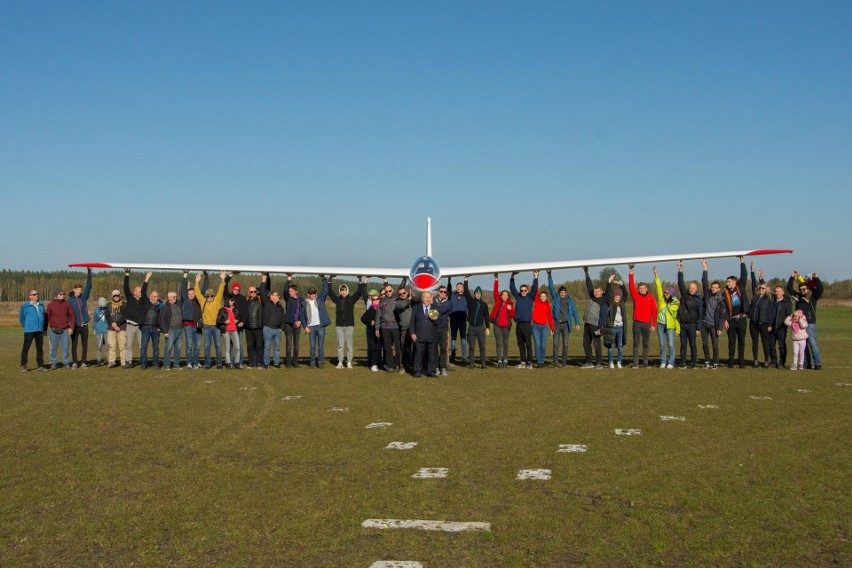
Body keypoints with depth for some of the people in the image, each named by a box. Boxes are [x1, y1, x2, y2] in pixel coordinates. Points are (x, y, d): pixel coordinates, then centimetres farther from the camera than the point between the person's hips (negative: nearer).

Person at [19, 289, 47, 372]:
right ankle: (23, 366, 5)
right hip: (29, 331, -4)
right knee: (26, 348, -3)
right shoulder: (25, 306, -4)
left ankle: (40, 366, 14)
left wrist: (44, 328, 17)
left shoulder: (41, 305, 8)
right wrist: (26, 327, 12)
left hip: (40, 331, 4)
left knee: (40, 348, 7)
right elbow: (22, 318, 6)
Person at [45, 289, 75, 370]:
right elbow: (47, 317, 1)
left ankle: (66, 363, 12)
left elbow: (72, 315, 6)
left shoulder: (66, 304, 4)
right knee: (53, 347, 3)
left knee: (65, 347, 3)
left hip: (65, 330, 1)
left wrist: (71, 327, -1)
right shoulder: (51, 305, -1)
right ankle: (53, 363, 13)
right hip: (54, 330, -1)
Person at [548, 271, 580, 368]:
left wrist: (577, 323, -6)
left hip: (566, 324, 1)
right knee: (556, 344, -5)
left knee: (565, 345, 2)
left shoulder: (570, 301, 5)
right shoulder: (556, 298, 4)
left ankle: (564, 362, 8)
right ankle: (555, 362, -2)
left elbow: (575, 312, 4)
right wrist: (549, 276, -11)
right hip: (557, 324, -1)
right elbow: (551, 287, -3)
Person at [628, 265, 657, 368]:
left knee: (646, 344, 6)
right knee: (636, 343, 0)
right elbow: (631, 286, -7)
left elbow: (654, 312, 3)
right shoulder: (635, 296, 4)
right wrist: (631, 273, -15)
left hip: (647, 324, 1)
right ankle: (635, 363, 1)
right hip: (637, 323, 0)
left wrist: (654, 324, -2)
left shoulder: (651, 298, 4)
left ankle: (645, 363, 11)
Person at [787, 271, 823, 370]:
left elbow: (821, 289, -11)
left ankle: (818, 364, -7)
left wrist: (816, 279, -17)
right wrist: (792, 278, 7)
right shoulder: (797, 296, 13)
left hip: (810, 324, -5)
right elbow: (789, 289, 15)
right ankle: (806, 364, 13)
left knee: (813, 344, -9)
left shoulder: (813, 296, 2)